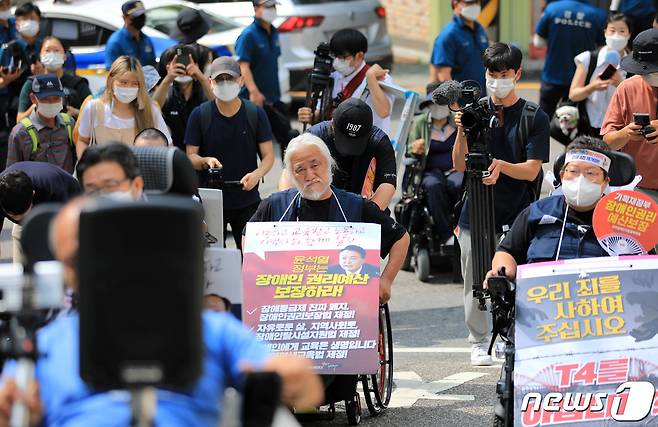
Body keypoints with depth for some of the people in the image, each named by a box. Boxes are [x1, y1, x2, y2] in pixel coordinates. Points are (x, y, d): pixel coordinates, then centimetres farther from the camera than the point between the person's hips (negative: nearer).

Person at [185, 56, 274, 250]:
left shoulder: (256, 114, 0)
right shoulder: (199, 115, -2)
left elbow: (268, 156, 1)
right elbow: (190, 156, 1)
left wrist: (257, 174, -20)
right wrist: (205, 161, -22)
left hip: (247, 200, 0)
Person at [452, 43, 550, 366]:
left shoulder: (534, 117, 1)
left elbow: (531, 170, -7)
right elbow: (460, 165, 3)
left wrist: (501, 166, -26)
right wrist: (462, 131, -14)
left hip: (516, 217, -2)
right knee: (475, 284, 5)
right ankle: (478, 343, 19)